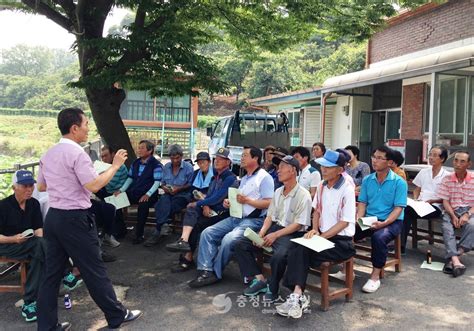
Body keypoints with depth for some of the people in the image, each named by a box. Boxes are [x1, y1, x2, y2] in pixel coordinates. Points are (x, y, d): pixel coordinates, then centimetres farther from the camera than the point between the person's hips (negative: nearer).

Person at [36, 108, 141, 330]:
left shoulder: (48, 154, 10)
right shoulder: (76, 152, -16)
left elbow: (41, 187, 18)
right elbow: (93, 186, -21)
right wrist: (115, 165, -13)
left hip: (53, 216, 8)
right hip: (74, 219, -8)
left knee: (52, 272, 12)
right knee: (94, 270, 3)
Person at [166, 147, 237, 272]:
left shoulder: (230, 178, -12)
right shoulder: (215, 176, 16)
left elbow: (217, 198, -19)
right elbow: (209, 195, 15)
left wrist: (197, 203, -14)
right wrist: (205, 205, -7)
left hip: (222, 214, -7)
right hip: (211, 210, 7)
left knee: (196, 225, -21)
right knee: (190, 210, -20)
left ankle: (187, 258, -9)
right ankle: (184, 241, -34)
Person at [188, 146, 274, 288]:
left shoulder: (264, 177, -5)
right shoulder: (244, 178, 23)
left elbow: (269, 203, -13)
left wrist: (247, 200, -18)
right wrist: (229, 202, 4)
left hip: (253, 220, -9)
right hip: (236, 217, 9)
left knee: (228, 239, -30)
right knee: (207, 233, -8)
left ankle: (215, 273, -11)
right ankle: (205, 270, -13)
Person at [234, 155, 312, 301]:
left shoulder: (303, 195, -9)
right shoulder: (278, 192, 14)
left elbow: (298, 224, -13)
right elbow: (270, 216, 14)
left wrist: (275, 235, -19)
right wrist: (262, 232, -5)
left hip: (292, 234, -7)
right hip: (274, 228, 7)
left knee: (278, 256, -37)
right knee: (241, 245, -8)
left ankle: (272, 288, -10)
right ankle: (260, 279, -4)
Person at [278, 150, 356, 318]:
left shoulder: (347, 189, -14)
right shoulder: (322, 186, 8)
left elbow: (345, 222, -16)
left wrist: (321, 237, -17)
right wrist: (314, 230, -3)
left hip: (341, 241, -6)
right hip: (322, 235, 6)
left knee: (303, 251, -25)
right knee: (296, 247, -22)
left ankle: (298, 296, -17)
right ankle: (298, 295, -27)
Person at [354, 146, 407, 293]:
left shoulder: (399, 182, -8)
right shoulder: (367, 180, 6)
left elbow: (398, 208, -12)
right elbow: (362, 203, 8)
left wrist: (383, 223, -26)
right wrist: (359, 219, -11)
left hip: (391, 221, -4)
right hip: (369, 219, 4)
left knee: (379, 237, -36)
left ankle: (375, 276, -18)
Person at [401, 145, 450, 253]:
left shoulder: (447, 176, 3)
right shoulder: (423, 172, 18)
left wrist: (432, 201, -14)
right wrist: (415, 200, 2)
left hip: (435, 207, -4)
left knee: (408, 211, -33)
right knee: (405, 209, -31)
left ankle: (401, 244, -29)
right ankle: (401, 244, -31)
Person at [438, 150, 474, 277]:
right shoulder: (447, 180, 7)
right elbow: (445, 201, 3)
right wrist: (453, 216, -14)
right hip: (452, 211, 1)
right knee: (447, 227, -31)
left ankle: (454, 257, -37)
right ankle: (455, 260, -45)